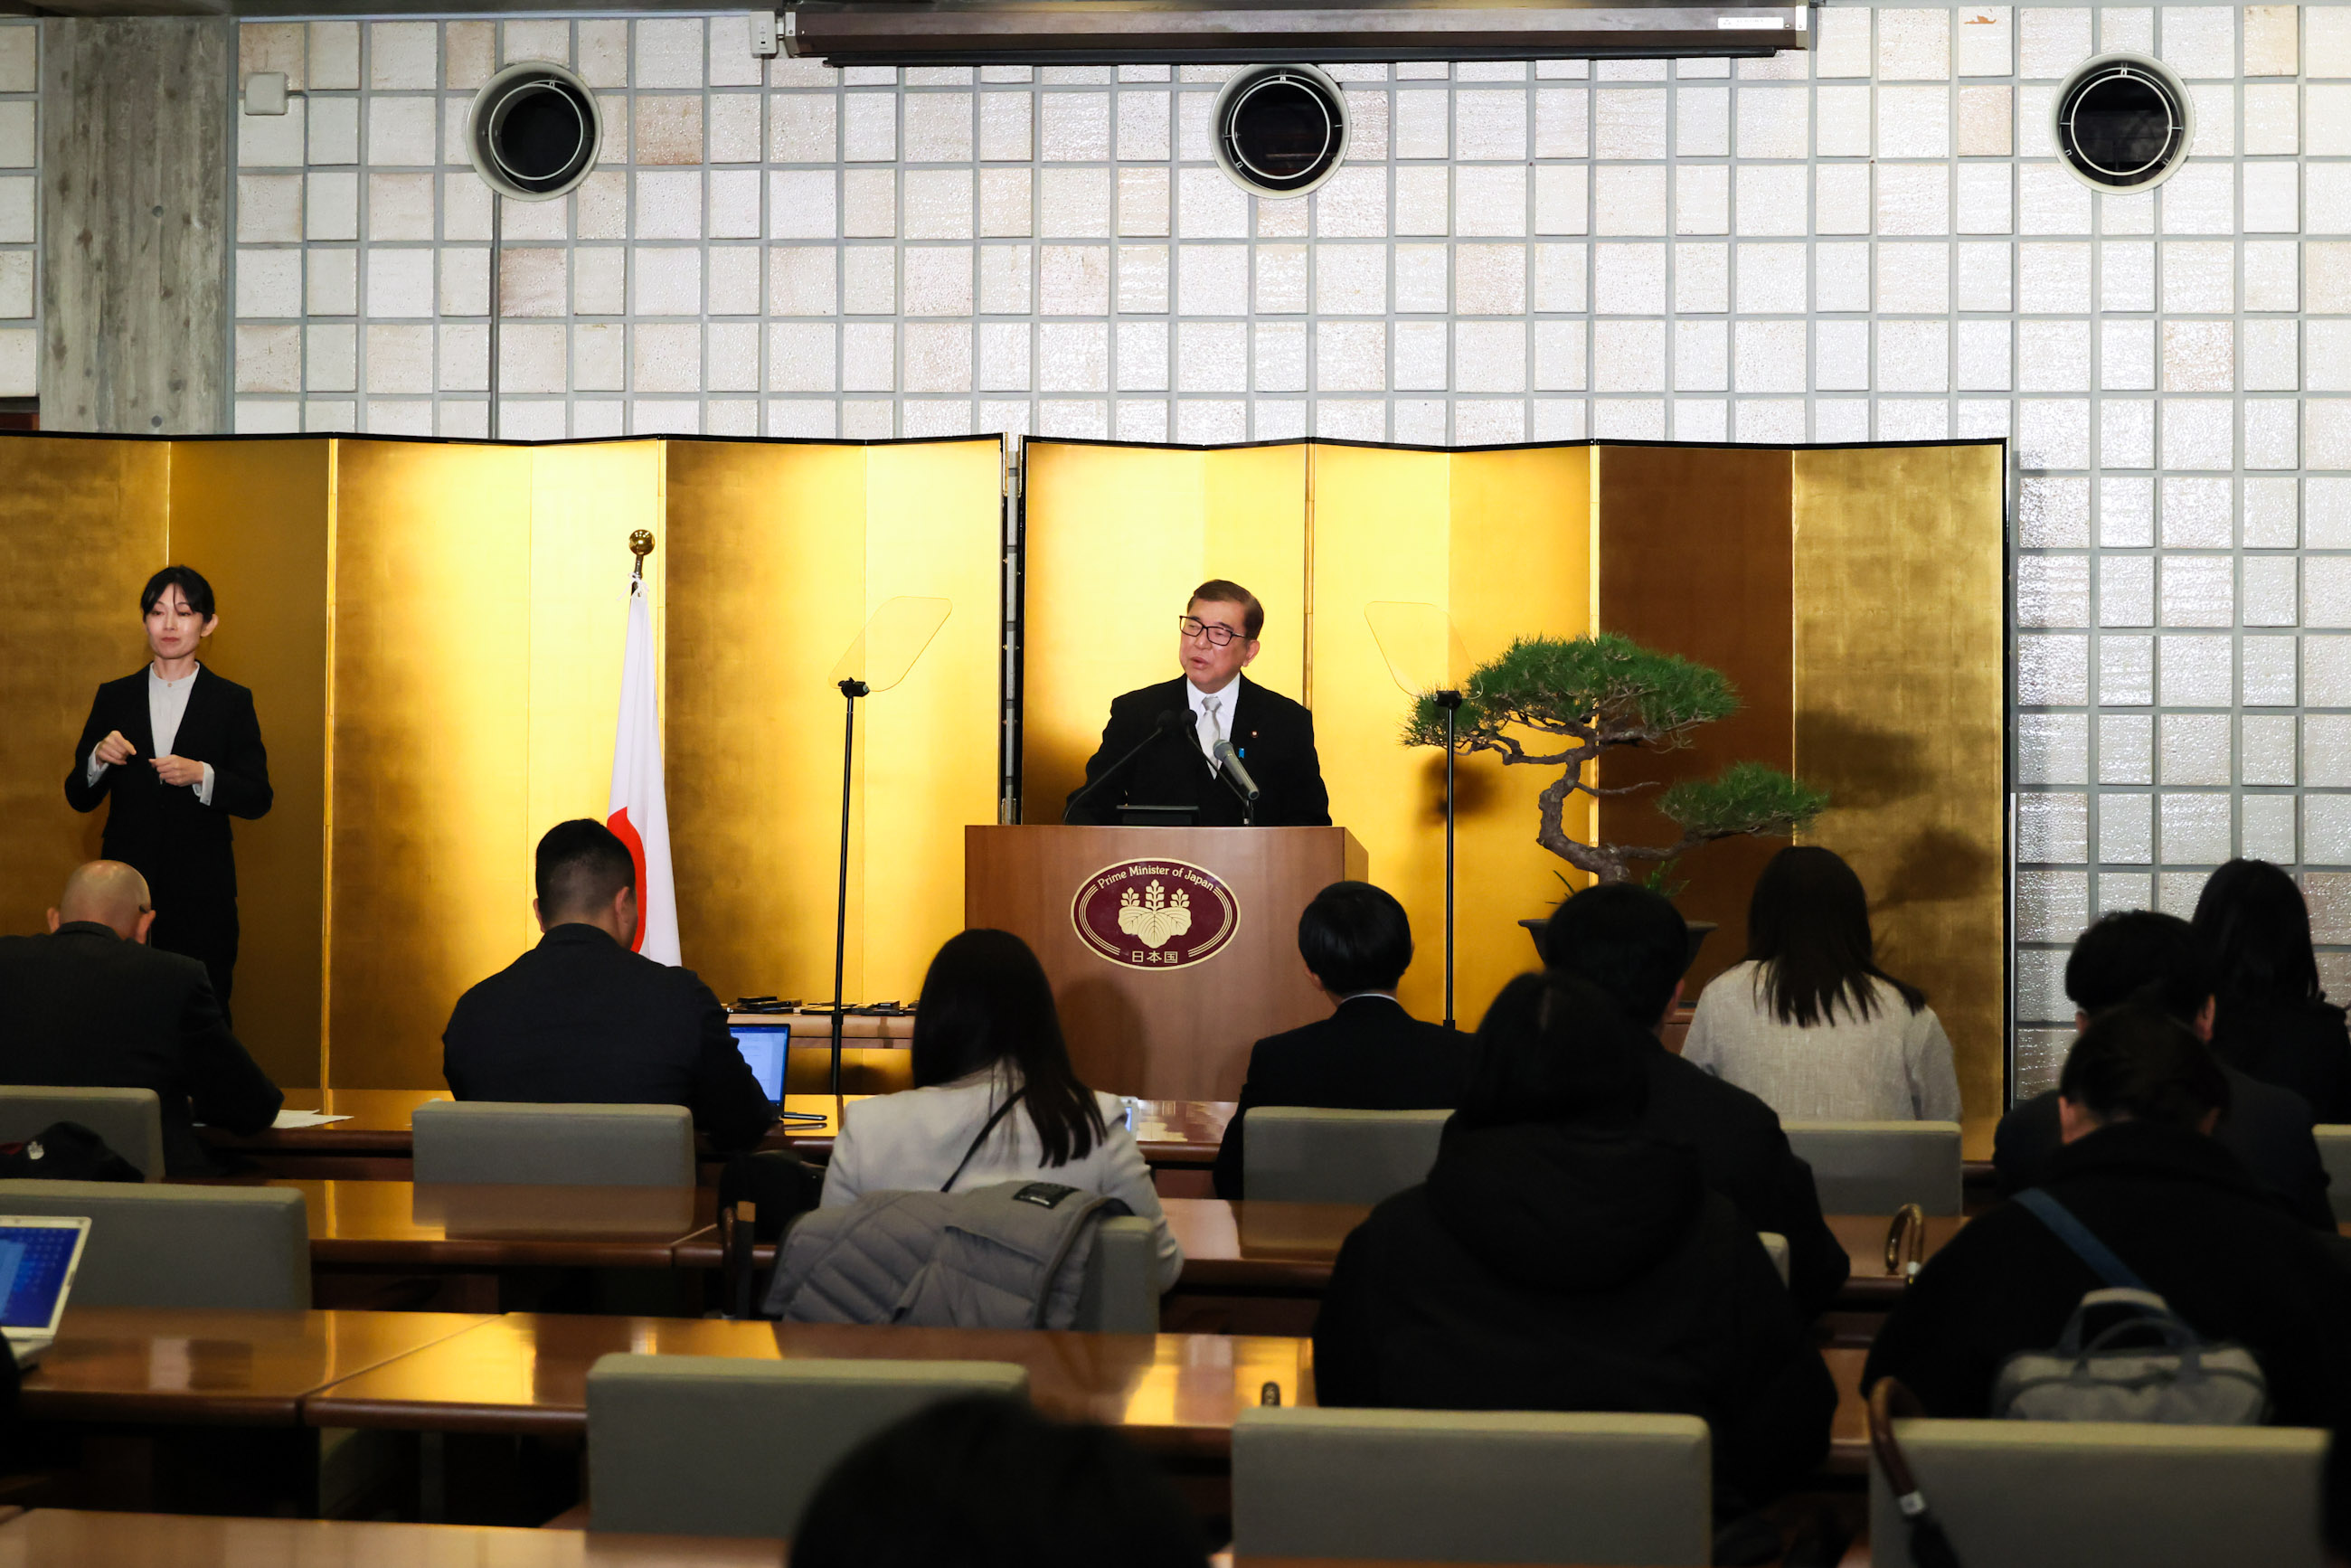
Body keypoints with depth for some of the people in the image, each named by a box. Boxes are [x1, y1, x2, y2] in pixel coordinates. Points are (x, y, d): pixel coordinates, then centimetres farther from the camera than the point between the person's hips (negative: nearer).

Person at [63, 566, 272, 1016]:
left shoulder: (232, 702, 5)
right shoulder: (114, 698, 11)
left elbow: (258, 800, -1)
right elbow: (78, 798, 11)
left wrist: (201, 774, -17)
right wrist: (99, 758, -10)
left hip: (200, 893, -1)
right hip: (125, 881, 2)